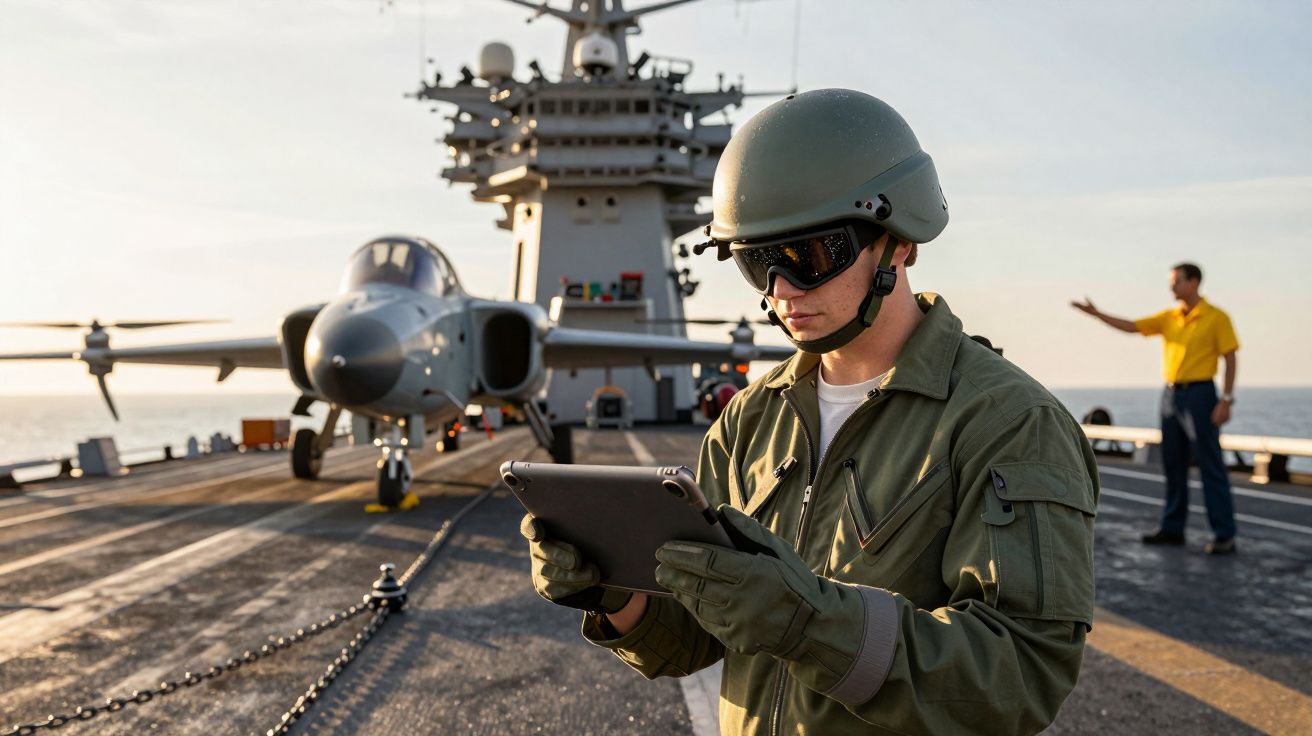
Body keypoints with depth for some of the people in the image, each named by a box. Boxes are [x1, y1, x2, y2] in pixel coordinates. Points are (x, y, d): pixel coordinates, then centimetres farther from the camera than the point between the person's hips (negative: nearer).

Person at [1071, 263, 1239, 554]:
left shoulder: (1217, 318, -6)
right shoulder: (1168, 318, 11)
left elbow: (1230, 359, -7)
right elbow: (1130, 326, 9)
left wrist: (1226, 400, -14)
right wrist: (1096, 313, -1)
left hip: (1200, 394, -6)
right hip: (1171, 395, 6)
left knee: (1210, 465, -6)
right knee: (1173, 464, 10)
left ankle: (1224, 535, -3)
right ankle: (1173, 528, 18)